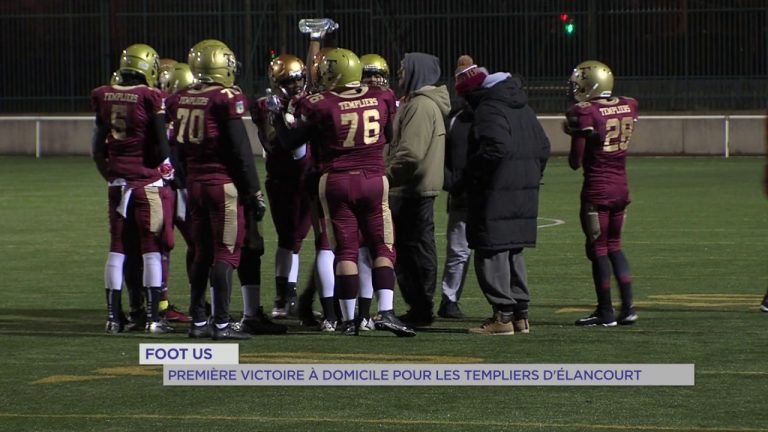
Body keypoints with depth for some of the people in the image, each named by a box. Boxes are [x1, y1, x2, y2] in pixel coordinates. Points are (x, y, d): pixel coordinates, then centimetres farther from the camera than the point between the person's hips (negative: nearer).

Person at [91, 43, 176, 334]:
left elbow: (98, 148, 9)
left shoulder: (104, 97, 2)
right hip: (148, 181, -5)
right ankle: (152, 317, 2)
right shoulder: (151, 98, -13)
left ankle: (113, 316, 11)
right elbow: (161, 148, -10)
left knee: (117, 249, 10)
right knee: (152, 250, 2)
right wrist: (166, 170, 9)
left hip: (118, 182, 5)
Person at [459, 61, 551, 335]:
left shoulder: (488, 110, -12)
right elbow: (543, 147, 19)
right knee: (514, 252, 16)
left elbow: (494, 148, -25)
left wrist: (471, 173, -14)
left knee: (492, 253, -5)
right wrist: (533, 177, 20)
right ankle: (521, 314, 18)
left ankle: (502, 315, -8)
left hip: (496, 192, -9)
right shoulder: (523, 109, 17)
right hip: (526, 193, 9)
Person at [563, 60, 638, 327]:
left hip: (597, 189, -6)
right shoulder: (628, 107, 4)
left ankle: (606, 313, 7)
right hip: (621, 187, 6)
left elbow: (576, 162, -11)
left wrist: (575, 134, 7)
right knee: (614, 245, 19)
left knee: (597, 248, 3)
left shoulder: (584, 114, -14)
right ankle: (628, 307, 15)